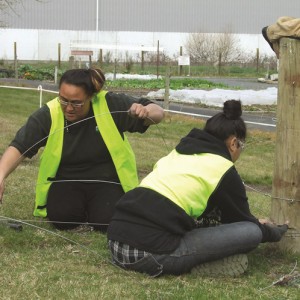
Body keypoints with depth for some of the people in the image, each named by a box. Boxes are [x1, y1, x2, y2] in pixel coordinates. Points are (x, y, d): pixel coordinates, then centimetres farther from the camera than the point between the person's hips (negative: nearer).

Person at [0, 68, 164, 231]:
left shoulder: (111, 104, -17)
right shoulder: (48, 114, -17)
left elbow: (158, 112, -12)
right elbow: (19, 146, -18)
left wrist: (146, 112, -37)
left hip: (107, 179, 0)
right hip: (66, 180, 1)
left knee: (107, 221, -24)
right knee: (62, 218, -25)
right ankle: (78, 205, 12)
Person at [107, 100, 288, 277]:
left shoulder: (177, 153, 25)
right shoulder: (223, 170, 3)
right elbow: (241, 221, 17)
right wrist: (274, 232, 38)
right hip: (152, 254, -8)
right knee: (252, 232, -4)